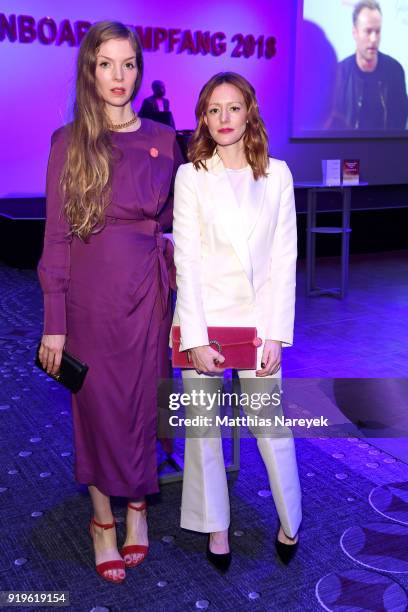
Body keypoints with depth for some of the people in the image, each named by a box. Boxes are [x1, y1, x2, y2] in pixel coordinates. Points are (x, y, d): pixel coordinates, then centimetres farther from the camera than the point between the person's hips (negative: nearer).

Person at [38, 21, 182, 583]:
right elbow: (57, 236, -3)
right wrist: (54, 323, -6)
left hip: (148, 290, 2)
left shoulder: (162, 141, 6)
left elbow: (173, 220, 12)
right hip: (91, 294, -2)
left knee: (143, 401, 10)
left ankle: (137, 505, 32)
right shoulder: (69, 142, -1)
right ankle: (103, 519, 27)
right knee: (97, 405, 7)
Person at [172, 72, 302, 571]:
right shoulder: (190, 176, 0)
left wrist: (276, 334, -5)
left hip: (258, 317, 1)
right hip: (203, 318, 0)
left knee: (271, 426, 3)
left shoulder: (277, 174, 4)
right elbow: (186, 261, -5)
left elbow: (284, 259, 1)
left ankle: (290, 520, 27)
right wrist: (196, 338, -12)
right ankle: (216, 525, 29)